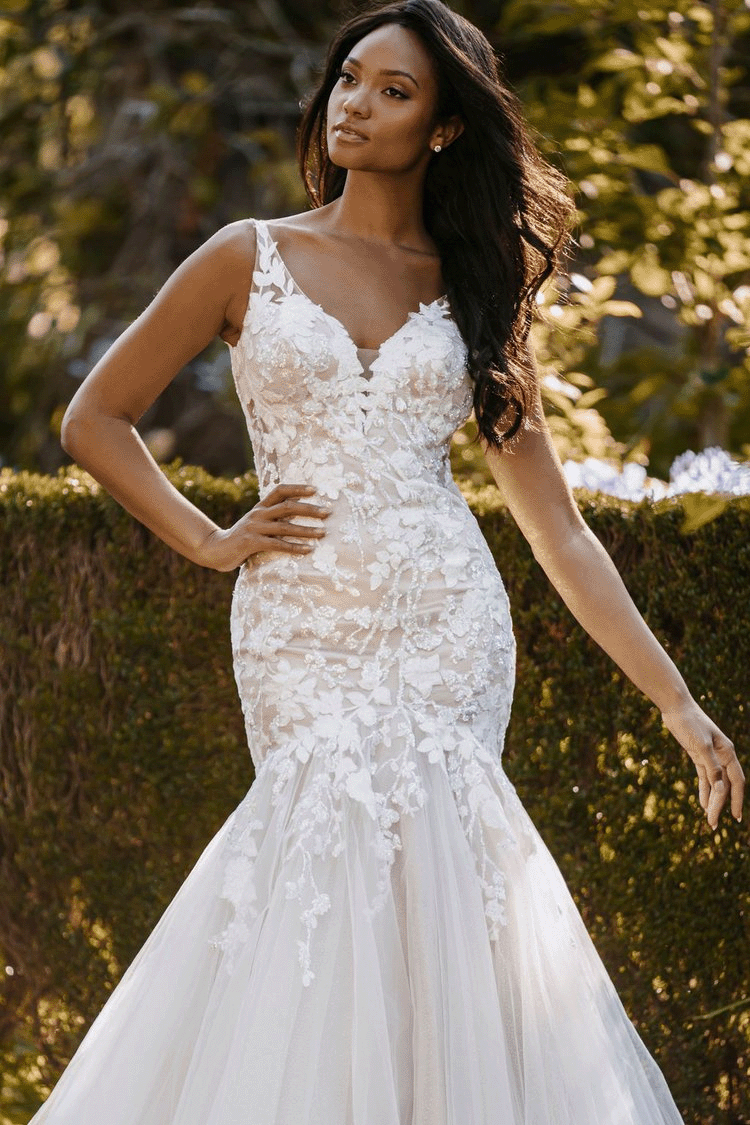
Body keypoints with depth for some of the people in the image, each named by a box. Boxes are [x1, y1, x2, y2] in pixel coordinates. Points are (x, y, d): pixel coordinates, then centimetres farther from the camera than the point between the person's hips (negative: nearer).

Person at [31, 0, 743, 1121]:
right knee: (345, 840, -13)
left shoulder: (474, 292, 12)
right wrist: (211, 540, 2)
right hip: (299, 634, -1)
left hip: (449, 628, 1)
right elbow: (96, 420, 13)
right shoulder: (252, 258, 9)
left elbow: (560, 535, 10)